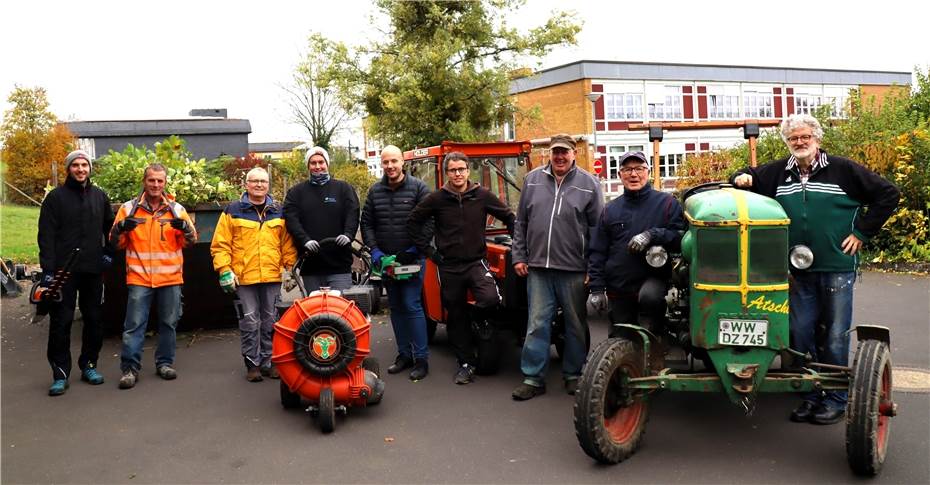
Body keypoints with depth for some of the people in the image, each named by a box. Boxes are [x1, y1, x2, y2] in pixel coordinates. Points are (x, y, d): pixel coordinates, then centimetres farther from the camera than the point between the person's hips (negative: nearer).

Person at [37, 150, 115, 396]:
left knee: (94, 319, 8)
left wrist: (109, 252, 8)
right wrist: (47, 269, -12)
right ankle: (60, 373, 6)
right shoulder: (56, 197, 0)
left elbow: (110, 227, 22)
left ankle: (89, 365, 21)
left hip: (93, 269, 3)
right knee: (61, 321, -1)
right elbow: (46, 235, -5)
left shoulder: (100, 196, 10)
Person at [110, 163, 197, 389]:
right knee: (134, 325, -1)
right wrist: (120, 228, -14)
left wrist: (185, 227, -15)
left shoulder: (176, 209, 6)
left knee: (168, 323, 10)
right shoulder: (129, 208, 4)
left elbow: (190, 241, 6)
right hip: (139, 277, -1)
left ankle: (165, 363, 22)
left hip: (170, 277, 2)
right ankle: (130, 368, 5)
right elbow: (117, 243, 7)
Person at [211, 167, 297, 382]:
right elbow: (220, 244, 0)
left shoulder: (279, 212, 10)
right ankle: (253, 364, 12)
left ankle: (268, 361, 19)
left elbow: (288, 244, 12)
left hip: (272, 277, 2)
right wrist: (224, 271, -7)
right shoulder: (233, 211, 2)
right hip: (244, 277, -2)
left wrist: (292, 268, 6)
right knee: (250, 322, 1)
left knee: (271, 321, 9)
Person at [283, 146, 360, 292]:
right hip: (310, 265, 2)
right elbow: (291, 219, -1)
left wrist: (348, 234, -20)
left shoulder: (344, 188, 10)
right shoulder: (296, 192, 12)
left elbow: (353, 214, 0)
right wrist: (305, 240, -17)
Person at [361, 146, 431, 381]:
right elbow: (366, 223, 10)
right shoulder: (375, 191, 8)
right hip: (385, 259, 5)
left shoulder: (418, 187, -5)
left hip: (412, 258, -5)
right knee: (396, 308, 11)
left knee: (412, 306, -8)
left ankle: (421, 358, -1)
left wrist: (416, 249, -16)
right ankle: (404, 354, 22)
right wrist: (374, 250, -3)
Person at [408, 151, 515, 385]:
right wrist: (427, 250, 3)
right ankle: (466, 363, 21)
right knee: (457, 317, 7)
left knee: (490, 298, -27)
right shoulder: (436, 199, -1)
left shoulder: (482, 195, -1)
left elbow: (509, 217, 6)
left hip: (476, 261, -1)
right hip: (449, 266, 1)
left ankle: (480, 319, 9)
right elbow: (413, 222, 7)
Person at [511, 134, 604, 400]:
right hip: (538, 268, 2)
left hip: (574, 269, -1)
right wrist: (519, 256, 6)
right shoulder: (533, 180, 8)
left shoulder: (589, 184, 1)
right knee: (537, 324, 4)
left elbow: (597, 229, 1)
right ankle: (533, 378, 12)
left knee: (576, 325, 10)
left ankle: (573, 375, 24)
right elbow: (521, 223, 13)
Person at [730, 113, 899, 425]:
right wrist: (742, 178, -5)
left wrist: (862, 232, -5)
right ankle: (811, 395, 20)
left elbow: (888, 194, -1)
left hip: (837, 267, -3)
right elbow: (750, 178, 20)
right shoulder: (777, 173, 7)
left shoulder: (842, 170, -3)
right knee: (800, 334, 7)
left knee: (835, 336, 2)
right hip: (799, 270, 4)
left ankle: (836, 398, 15)